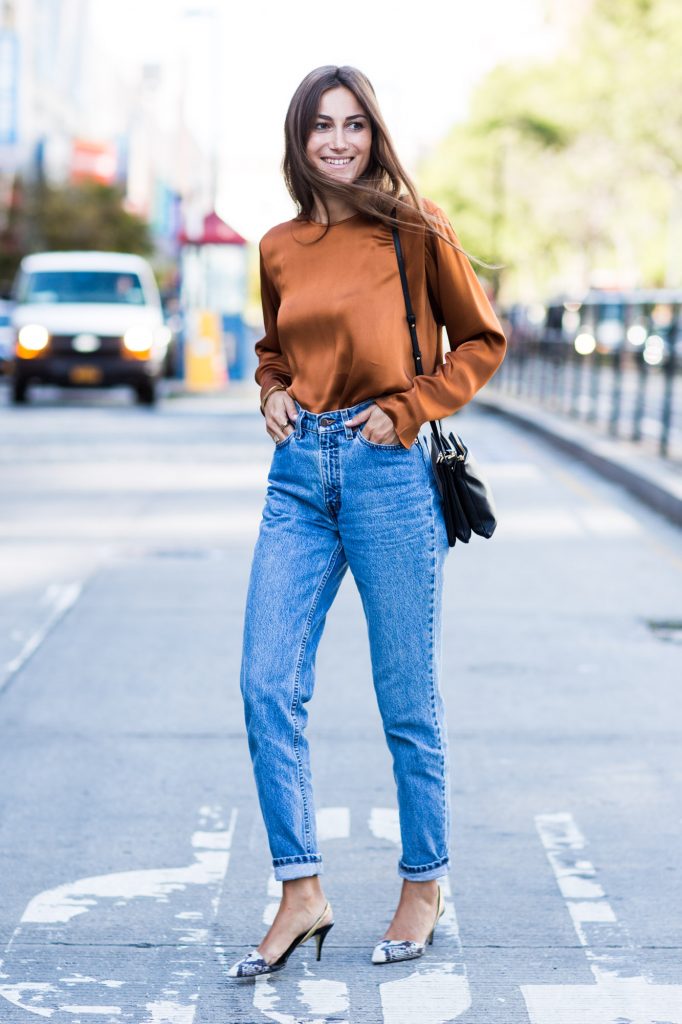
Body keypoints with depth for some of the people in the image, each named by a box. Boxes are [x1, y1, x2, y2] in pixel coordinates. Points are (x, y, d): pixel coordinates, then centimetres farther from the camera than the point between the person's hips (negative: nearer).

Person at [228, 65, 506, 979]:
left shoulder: (416, 232, -2)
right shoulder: (280, 249, 11)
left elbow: (482, 342, 4)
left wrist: (408, 408, -7)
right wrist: (273, 392, 6)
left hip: (388, 469, -4)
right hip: (299, 472, 4)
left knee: (407, 698, 4)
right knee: (268, 686, -3)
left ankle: (424, 887, 20)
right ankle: (302, 893, 6)